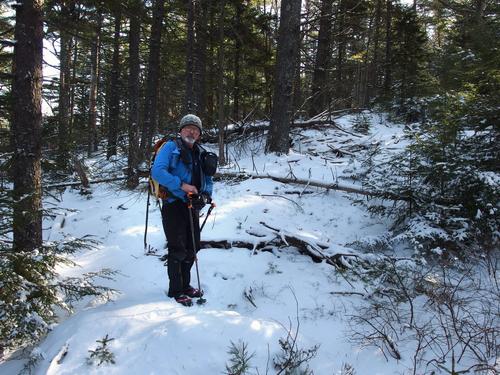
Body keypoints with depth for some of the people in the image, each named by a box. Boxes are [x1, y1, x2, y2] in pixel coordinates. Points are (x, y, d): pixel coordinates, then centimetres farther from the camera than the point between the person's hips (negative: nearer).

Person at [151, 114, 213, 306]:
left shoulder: (200, 154, 15)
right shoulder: (171, 147, -5)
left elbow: (208, 179, 16)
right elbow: (157, 171, -19)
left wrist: (206, 194, -5)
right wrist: (181, 185, -24)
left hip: (192, 206, 7)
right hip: (174, 205, -7)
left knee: (192, 248, 14)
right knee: (177, 250, -3)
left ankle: (185, 285, 31)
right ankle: (175, 291, 11)